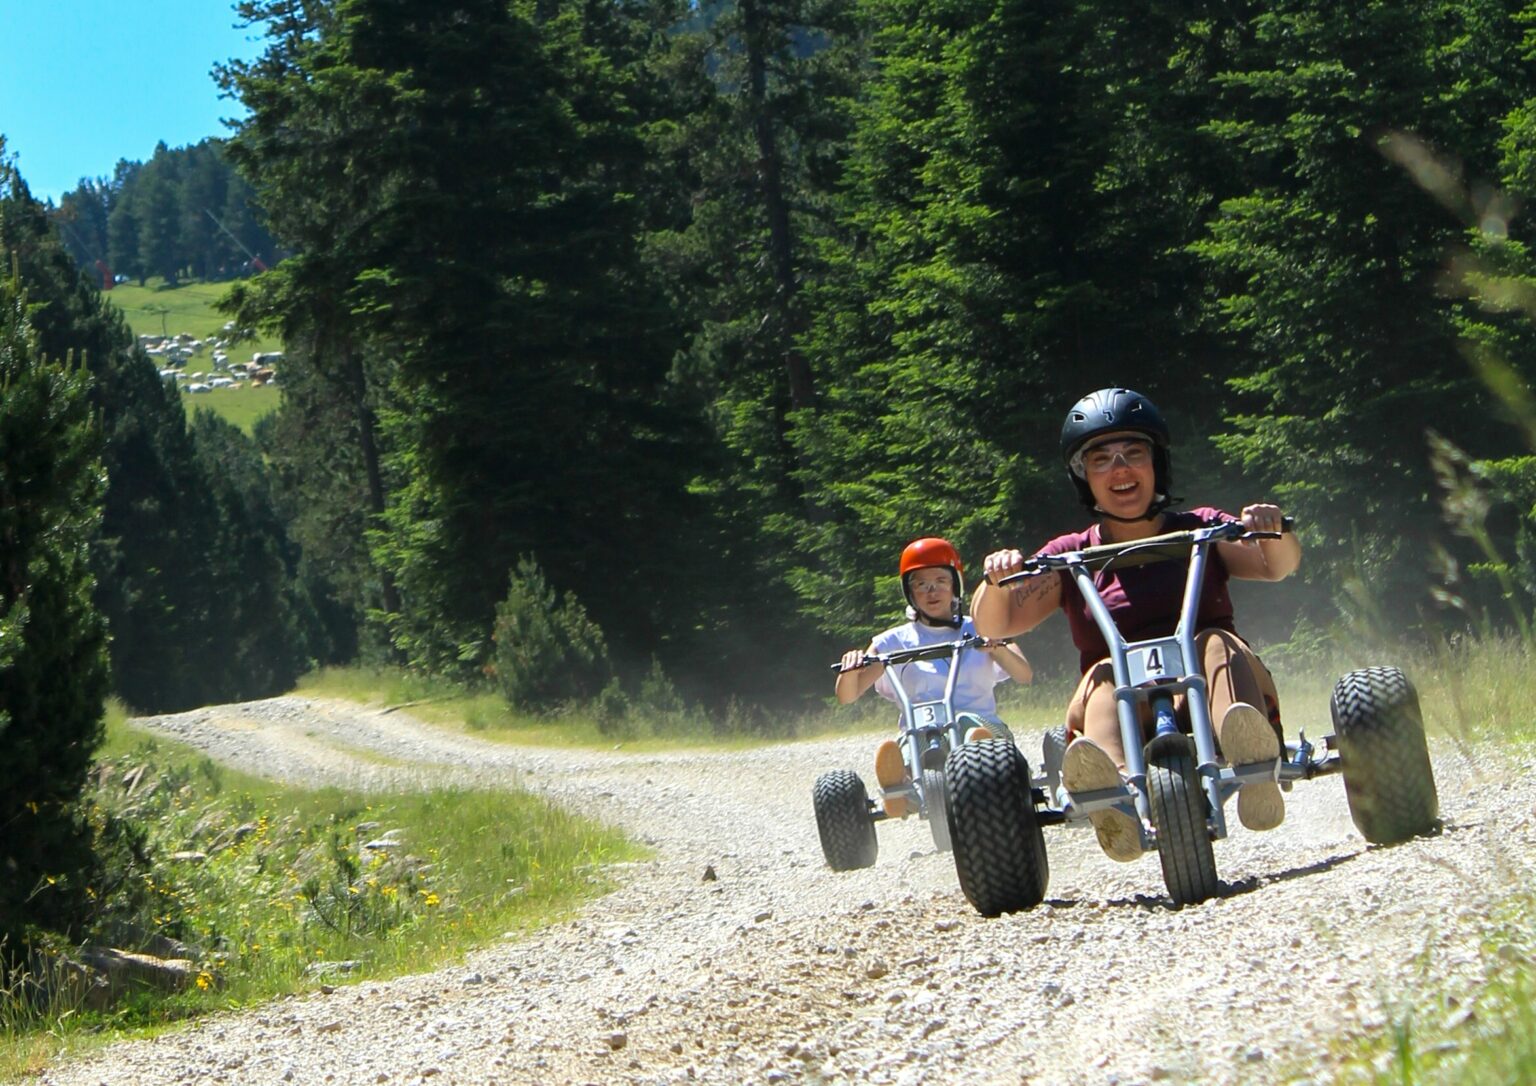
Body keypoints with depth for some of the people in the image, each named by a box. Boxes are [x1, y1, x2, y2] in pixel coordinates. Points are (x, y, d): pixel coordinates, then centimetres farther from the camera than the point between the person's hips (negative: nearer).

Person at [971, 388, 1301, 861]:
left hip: (1203, 698, 0)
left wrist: (1272, 532, -24)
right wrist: (997, 582, -19)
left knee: (1215, 643, -28)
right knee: (1104, 676, -30)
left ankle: (1251, 766, -59)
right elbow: (993, 624, 3)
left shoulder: (1200, 530, 13)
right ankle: (1113, 791, -65)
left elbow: (1277, 566, -2)